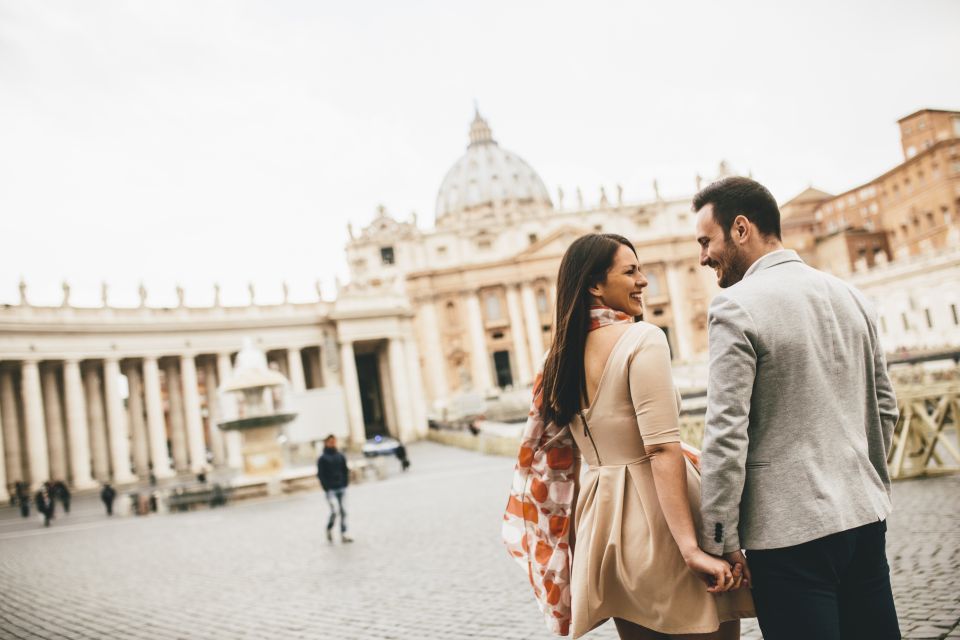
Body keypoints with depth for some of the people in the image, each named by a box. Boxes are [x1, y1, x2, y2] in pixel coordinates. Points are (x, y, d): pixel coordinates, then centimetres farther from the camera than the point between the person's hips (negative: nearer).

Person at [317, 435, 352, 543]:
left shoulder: (341, 456, 10)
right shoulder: (322, 459, -2)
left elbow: (345, 471, 13)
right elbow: (320, 474, -5)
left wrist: (345, 484, 3)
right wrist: (326, 488, -12)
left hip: (341, 488, 4)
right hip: (331, 490, -4)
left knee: (343, 512, 4)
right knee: (335, 511, -15)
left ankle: (344, 535, 10)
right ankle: (329, 529, 10)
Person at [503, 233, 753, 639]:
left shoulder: (560, 356, 8)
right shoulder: (642, 339, -13)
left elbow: (553, 458, 12)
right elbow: (662, 450, -21)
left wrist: (578, 535, 19)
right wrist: (692, 548, -22)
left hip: (602, 520, 7)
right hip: (657, 516, -7)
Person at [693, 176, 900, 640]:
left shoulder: (736, 307, -13)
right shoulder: (850, 296, 8)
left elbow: (726, 433, -17)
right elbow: (884, 408, 15)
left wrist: (720, 540, -10)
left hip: (790, 528, -7)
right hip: (865, 515, 7)